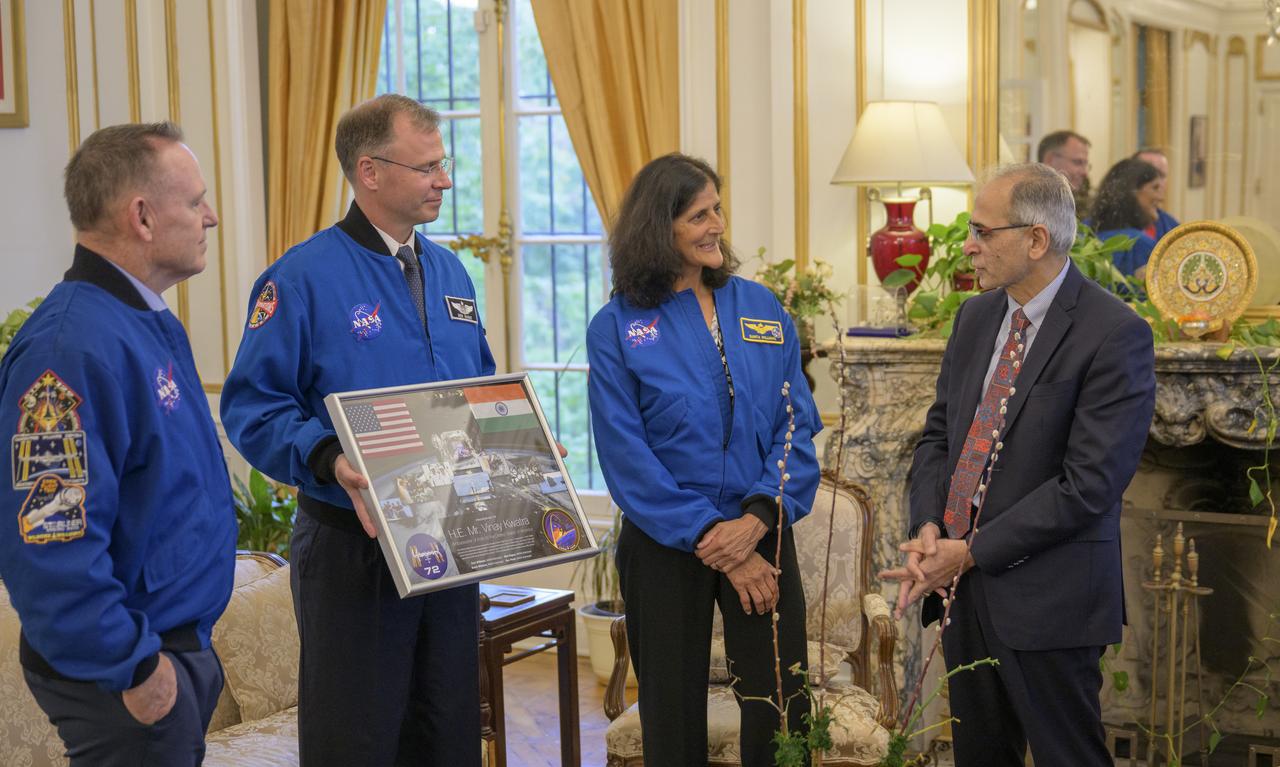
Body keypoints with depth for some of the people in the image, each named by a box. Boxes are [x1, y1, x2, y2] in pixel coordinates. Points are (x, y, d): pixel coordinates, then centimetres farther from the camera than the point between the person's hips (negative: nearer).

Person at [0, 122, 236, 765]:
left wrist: (187, 650, 18)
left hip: (182, 643, 9)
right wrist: (134, 669, -21)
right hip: (128, 677, -9)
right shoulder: (73, 346, -24)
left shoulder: (152, 323, 9)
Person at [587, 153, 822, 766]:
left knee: (783, 714, 2)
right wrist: (714, 541, -13)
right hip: (665, 548, -2)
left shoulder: (760, 308, 4)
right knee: (673, 716, 9)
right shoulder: (616, 329, -4)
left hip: (761, 538, 2)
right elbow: (627, 459, -9)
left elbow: (798, 426, 1)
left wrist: (760, 517, -15)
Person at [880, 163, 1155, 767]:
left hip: (1046, 600, -7)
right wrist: (928, 528, -5)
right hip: (963, 584, 7)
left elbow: (1088, 484, -19)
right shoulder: (976, 316, 9)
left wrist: (971, 552, -16)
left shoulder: (1115, 335, -15)